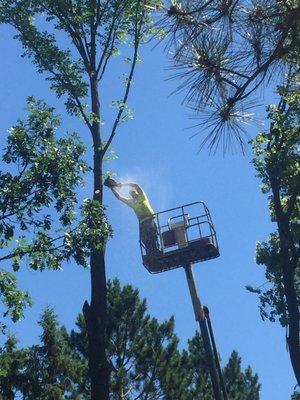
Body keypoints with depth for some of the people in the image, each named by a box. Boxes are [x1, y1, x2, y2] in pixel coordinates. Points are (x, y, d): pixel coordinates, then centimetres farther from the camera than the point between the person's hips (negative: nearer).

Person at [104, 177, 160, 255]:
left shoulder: (142, 197, 15)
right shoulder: (131, 202, 28)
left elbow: (136, 185, 4)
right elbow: (119, 197, 28)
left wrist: (122, 184, 6)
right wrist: (112, 188, 23)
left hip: (150, 219, -5)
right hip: (142, 223, 5)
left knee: (152, 238, -20)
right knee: (145, 241, -9)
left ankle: (156, 254, -32)